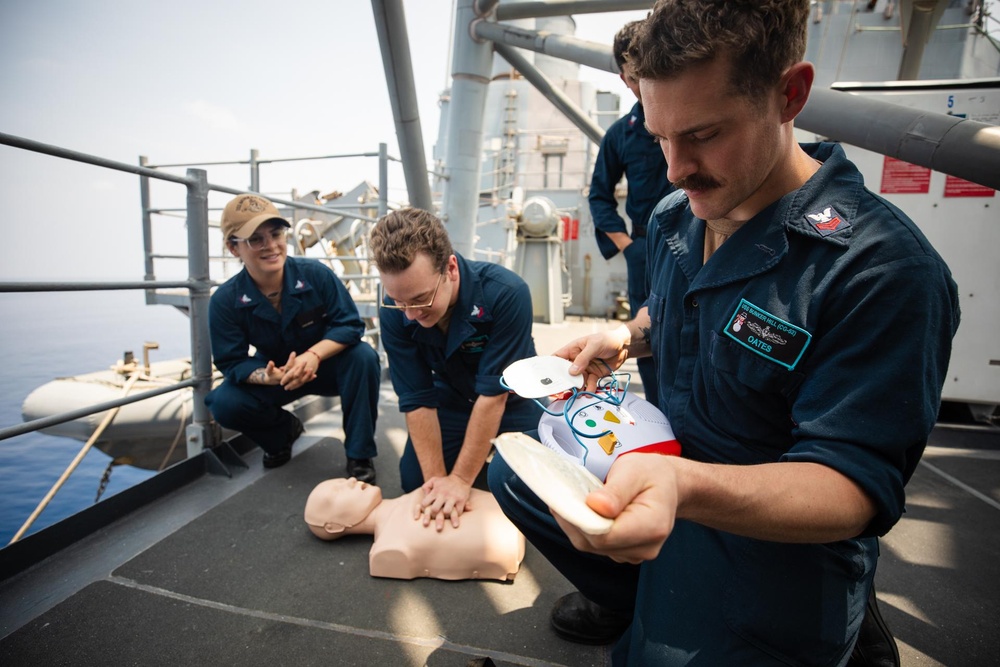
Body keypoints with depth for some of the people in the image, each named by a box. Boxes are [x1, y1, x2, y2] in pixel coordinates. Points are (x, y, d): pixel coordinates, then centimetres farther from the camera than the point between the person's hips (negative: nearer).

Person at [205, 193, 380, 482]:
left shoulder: (316, 274, -22)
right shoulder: (225, 300, -18)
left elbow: (349, 324, -21)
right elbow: (232, 363, -15)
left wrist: (314, 355, -39)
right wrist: (270, 376, -37)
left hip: (328, 365, -1)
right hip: (275, 372, 1)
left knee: (364, 357, -32)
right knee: (224, 403, -23)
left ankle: (359, 455, -17)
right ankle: (284, 429, 12)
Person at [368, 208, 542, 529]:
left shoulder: (506, 293, -36)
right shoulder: (394, 313, -24)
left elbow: (493, 394, -32)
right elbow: (418, 401, -19)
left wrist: (460, 479, -28)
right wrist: (436, 479, -24)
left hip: (511, 399, -2)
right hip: (452, 398, 3)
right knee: (414, 479, -3)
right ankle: (476, 453, 23)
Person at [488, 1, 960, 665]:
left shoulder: (884, 270, -27)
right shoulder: (673, 217, -2)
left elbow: (855, 487, -28)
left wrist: (684, 485, -47)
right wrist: (625, 336, -5)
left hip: (778, 553, -6)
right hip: (659, 475, 7)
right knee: (513, 473, 7)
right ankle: (627, 599, 27)